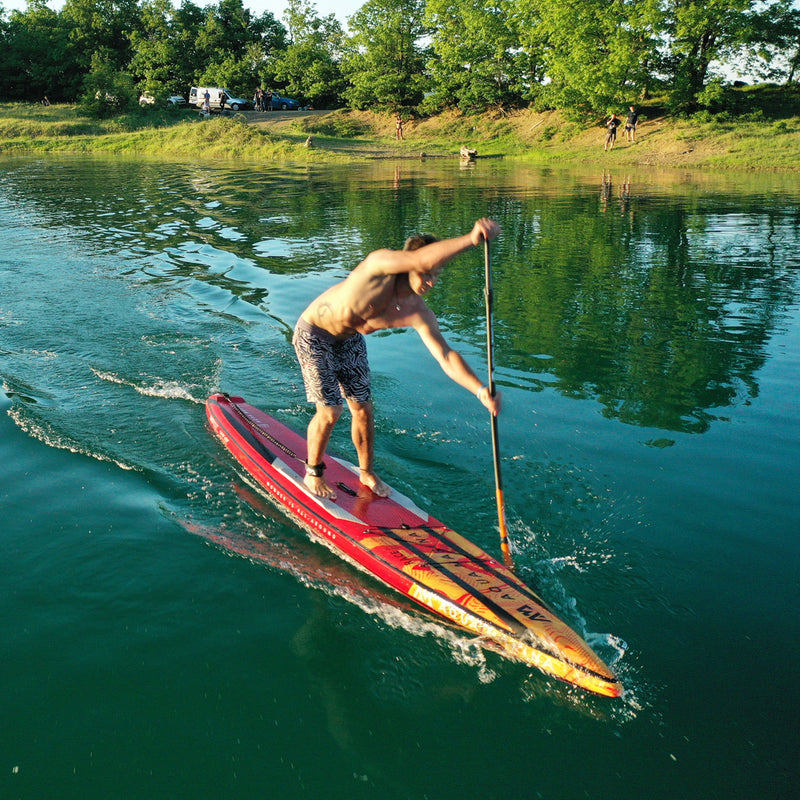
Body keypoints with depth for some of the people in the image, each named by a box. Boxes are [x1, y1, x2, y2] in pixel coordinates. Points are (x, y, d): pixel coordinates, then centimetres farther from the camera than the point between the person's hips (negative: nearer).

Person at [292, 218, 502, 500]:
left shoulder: (418, 313, -19)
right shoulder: (380, 265, -34)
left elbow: (446, 356, -21)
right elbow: (420, 259, -54)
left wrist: (481, 389, -33)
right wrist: (470, 239, -59)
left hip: (350, 340, 6)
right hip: (313, 336, -5)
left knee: (363, 409, 8)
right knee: (330, 412, -5)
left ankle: (367, 473, 31)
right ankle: (312, 474, 19)